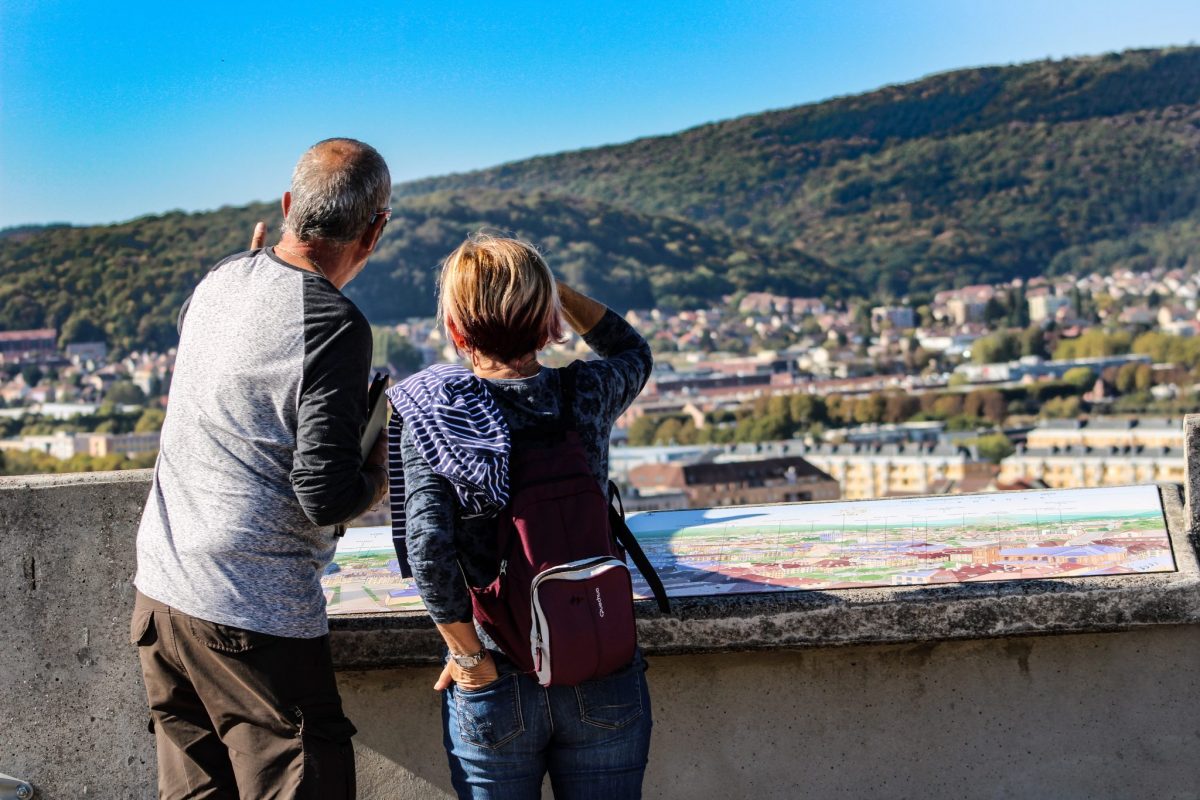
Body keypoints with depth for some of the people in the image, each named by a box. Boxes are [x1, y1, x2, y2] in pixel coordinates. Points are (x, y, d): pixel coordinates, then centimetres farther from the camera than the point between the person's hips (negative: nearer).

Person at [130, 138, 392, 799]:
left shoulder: (221, 278, 5)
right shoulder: (334, 326, -17)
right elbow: (327, 497, -21)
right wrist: (379, 471, -1)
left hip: (160, 591, 8)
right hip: (253, 618, -8)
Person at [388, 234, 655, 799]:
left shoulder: (428, 415, -11)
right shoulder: (588, 394, -5)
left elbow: (428, 546, -21)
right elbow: (634, 353, 19)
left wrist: (470, 657, -10)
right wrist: (554, 290, 11)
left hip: (495, 691, -1)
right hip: (602, 683, 2)